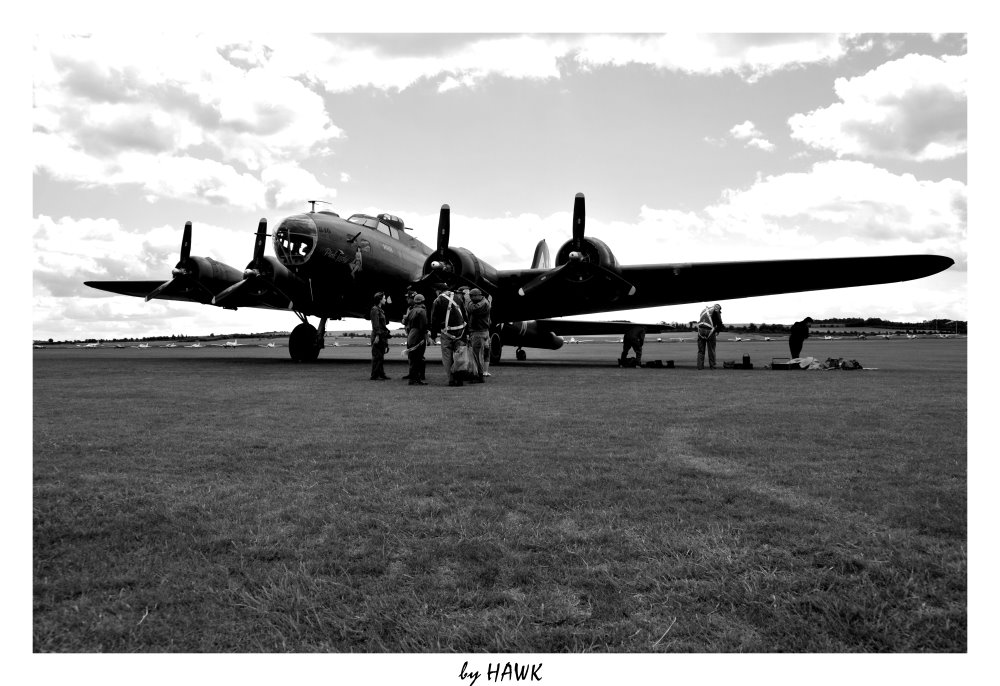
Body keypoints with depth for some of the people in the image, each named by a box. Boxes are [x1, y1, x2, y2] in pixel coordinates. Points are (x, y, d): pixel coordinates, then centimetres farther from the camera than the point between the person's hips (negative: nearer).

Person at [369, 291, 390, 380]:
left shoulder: (380, 309, 17)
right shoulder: (375, 309, -12)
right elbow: (375, 324, -18)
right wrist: (377, 335, -22)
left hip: (382, 335, 9)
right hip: (378, 335, -9)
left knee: (381, 356, 12)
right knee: (377, 356, -6)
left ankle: (381, 374, 18)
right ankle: (374, 376, -4)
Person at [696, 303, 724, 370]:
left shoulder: (704, 310, 21)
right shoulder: (716, 311, 3)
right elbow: (719, 323, -5)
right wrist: (717, 331, 11)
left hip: (700, 330, 4)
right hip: (710, 331, -4)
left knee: (701, 350, 8)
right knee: (711, 350, 6)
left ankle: (700, 366, 5)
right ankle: (712, 365, 10)